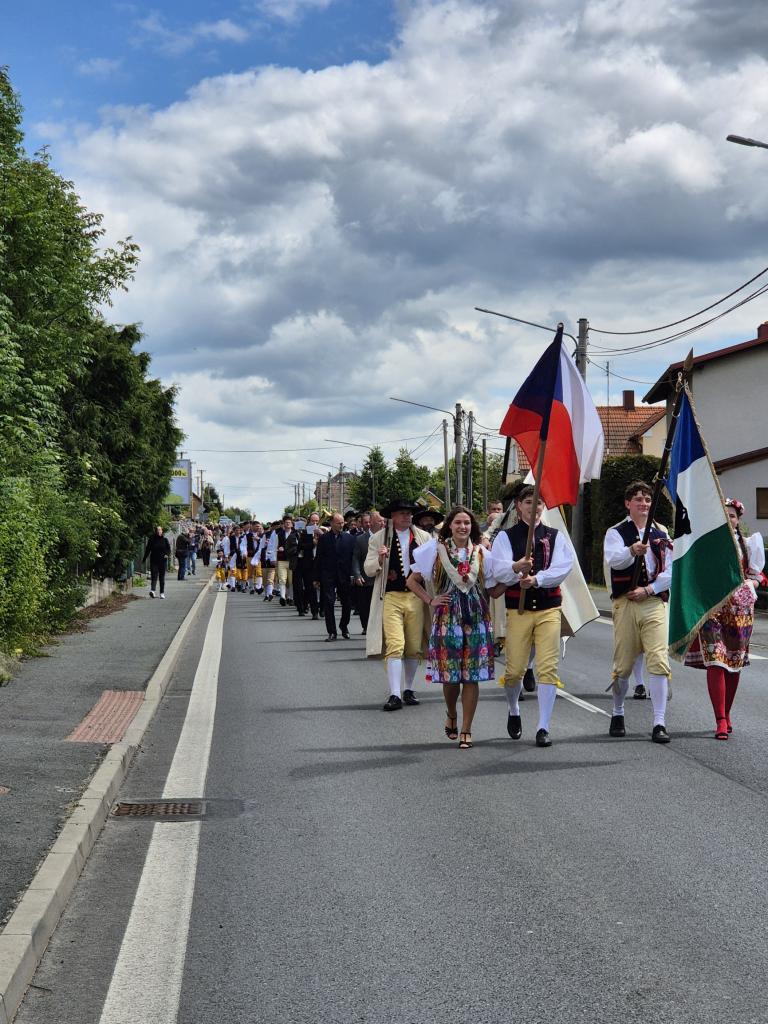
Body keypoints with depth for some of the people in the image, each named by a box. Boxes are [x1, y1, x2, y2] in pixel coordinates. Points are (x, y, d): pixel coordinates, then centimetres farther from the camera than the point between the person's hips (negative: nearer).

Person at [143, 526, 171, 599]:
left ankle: (162, 593, 11)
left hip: (162, 560, 1)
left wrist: (167, 555, -13)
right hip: (154, 560, -1)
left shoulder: (165, 539, 6)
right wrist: (144, 559, 3)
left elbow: (169, 549, 7)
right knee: (154, 575, -14)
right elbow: (147, 549, 6)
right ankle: (152, 590, -28)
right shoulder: (152, 539, 3)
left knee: (162, 577, 5)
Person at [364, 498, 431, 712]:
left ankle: (408, 690, 23)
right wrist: (379, 559, -17)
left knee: (414, 647, 7)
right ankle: (394, 695, -14)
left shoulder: (423, 537, 10)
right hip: (391, 597, -3)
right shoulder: (379, 538, 5)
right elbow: (368, 570, 4)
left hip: (416, 596, 3)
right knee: (394, 646, -12)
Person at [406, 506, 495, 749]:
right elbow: (412, 581, 7)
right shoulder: (436, 549, 2)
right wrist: (431, 601, 0)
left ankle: (466, 729, 8)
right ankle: (451, 715, 31)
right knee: (449, 674, 2)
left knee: (472, 675, -1)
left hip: (477, 617, 1)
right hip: (447, 616, -1)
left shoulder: (481, 553, 8)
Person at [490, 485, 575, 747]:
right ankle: (514, 711, 31)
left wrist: (536, 579, -19)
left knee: (548, 668, -8)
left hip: (549, 608, 1)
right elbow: (498, 570, -11)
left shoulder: (555, 536, 9)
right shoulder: (506, 536, 5)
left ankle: (543, 728, -2)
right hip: (518, 609, -1)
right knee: (514, 670, 1)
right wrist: (516, 568, -33)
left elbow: (563, 568, -5)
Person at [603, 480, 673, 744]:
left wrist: (648, 589, -6)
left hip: (654, 603, 2)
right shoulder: (616, 533, 4)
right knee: (623, 664, 6)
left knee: (659, 662, -11)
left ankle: (659, 723, -9)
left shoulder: (660, 535, 14)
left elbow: (670, 571, 9)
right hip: (626, 603, -1)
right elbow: (613, 560, -17)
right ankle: (618, 714, 28)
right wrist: (632, 551, -37)